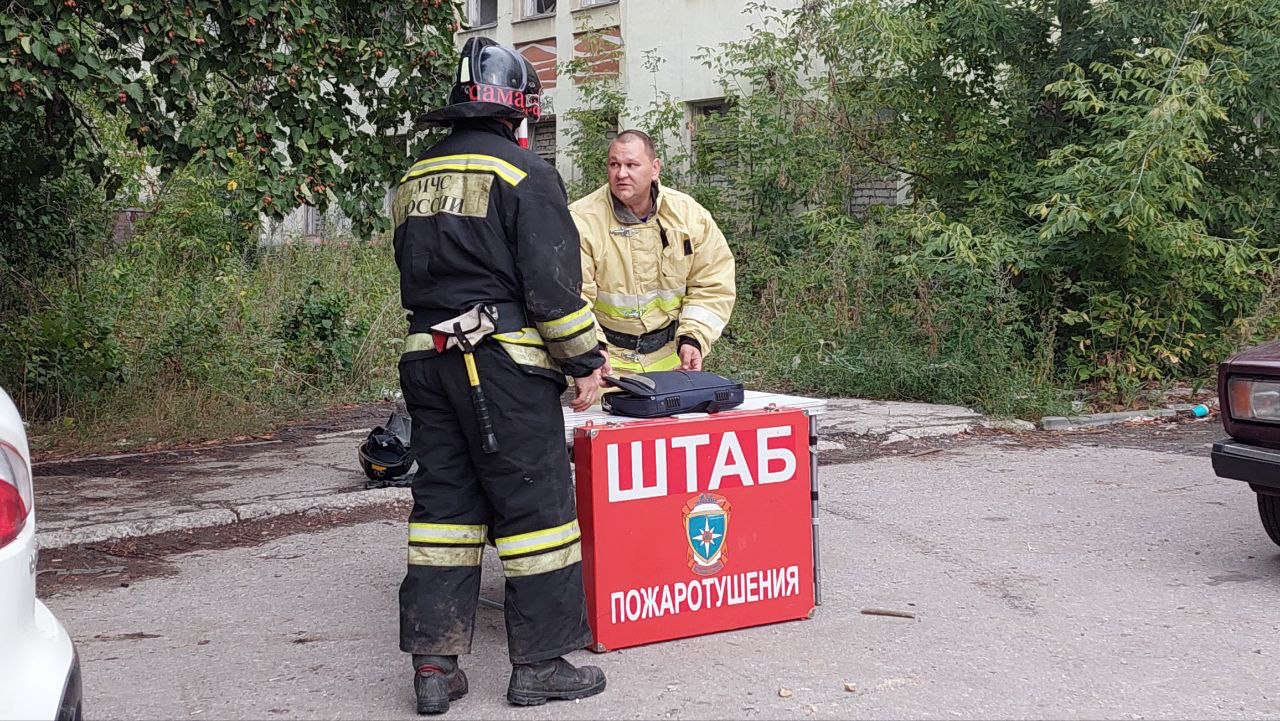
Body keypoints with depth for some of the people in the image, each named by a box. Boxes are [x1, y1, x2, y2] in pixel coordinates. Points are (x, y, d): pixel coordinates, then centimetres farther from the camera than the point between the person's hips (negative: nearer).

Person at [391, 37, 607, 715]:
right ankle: (539, 663, 6)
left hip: (427, 356, 7)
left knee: (443, 503, 10)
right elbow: (552, 282, -13)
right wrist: (586, 360, -5)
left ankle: (434, 664, 10)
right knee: (534, 504, 1)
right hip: (503, 361, -7)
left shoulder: (414, 180, 15)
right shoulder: (524, 173, -8)